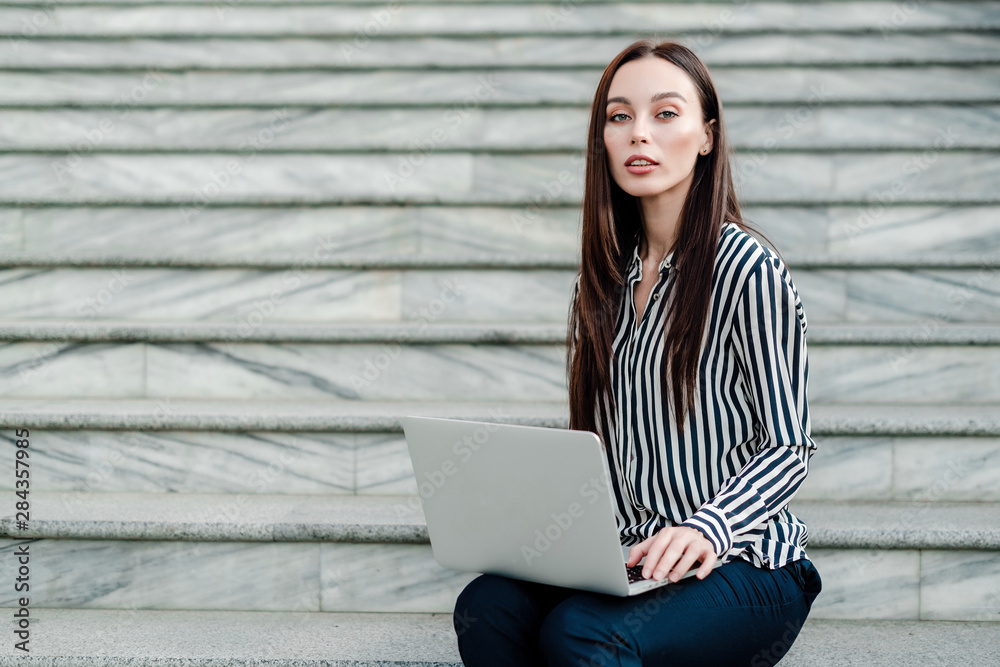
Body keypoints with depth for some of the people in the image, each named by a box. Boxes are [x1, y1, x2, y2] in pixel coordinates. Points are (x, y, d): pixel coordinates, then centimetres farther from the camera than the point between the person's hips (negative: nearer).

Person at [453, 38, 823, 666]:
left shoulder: (746, 268, -8)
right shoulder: (611, 274, 13)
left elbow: (789, 447, -7)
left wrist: (706, 529, -24)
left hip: (745, 569, -5)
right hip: (631, 559, 6)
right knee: (484, 607, -23)